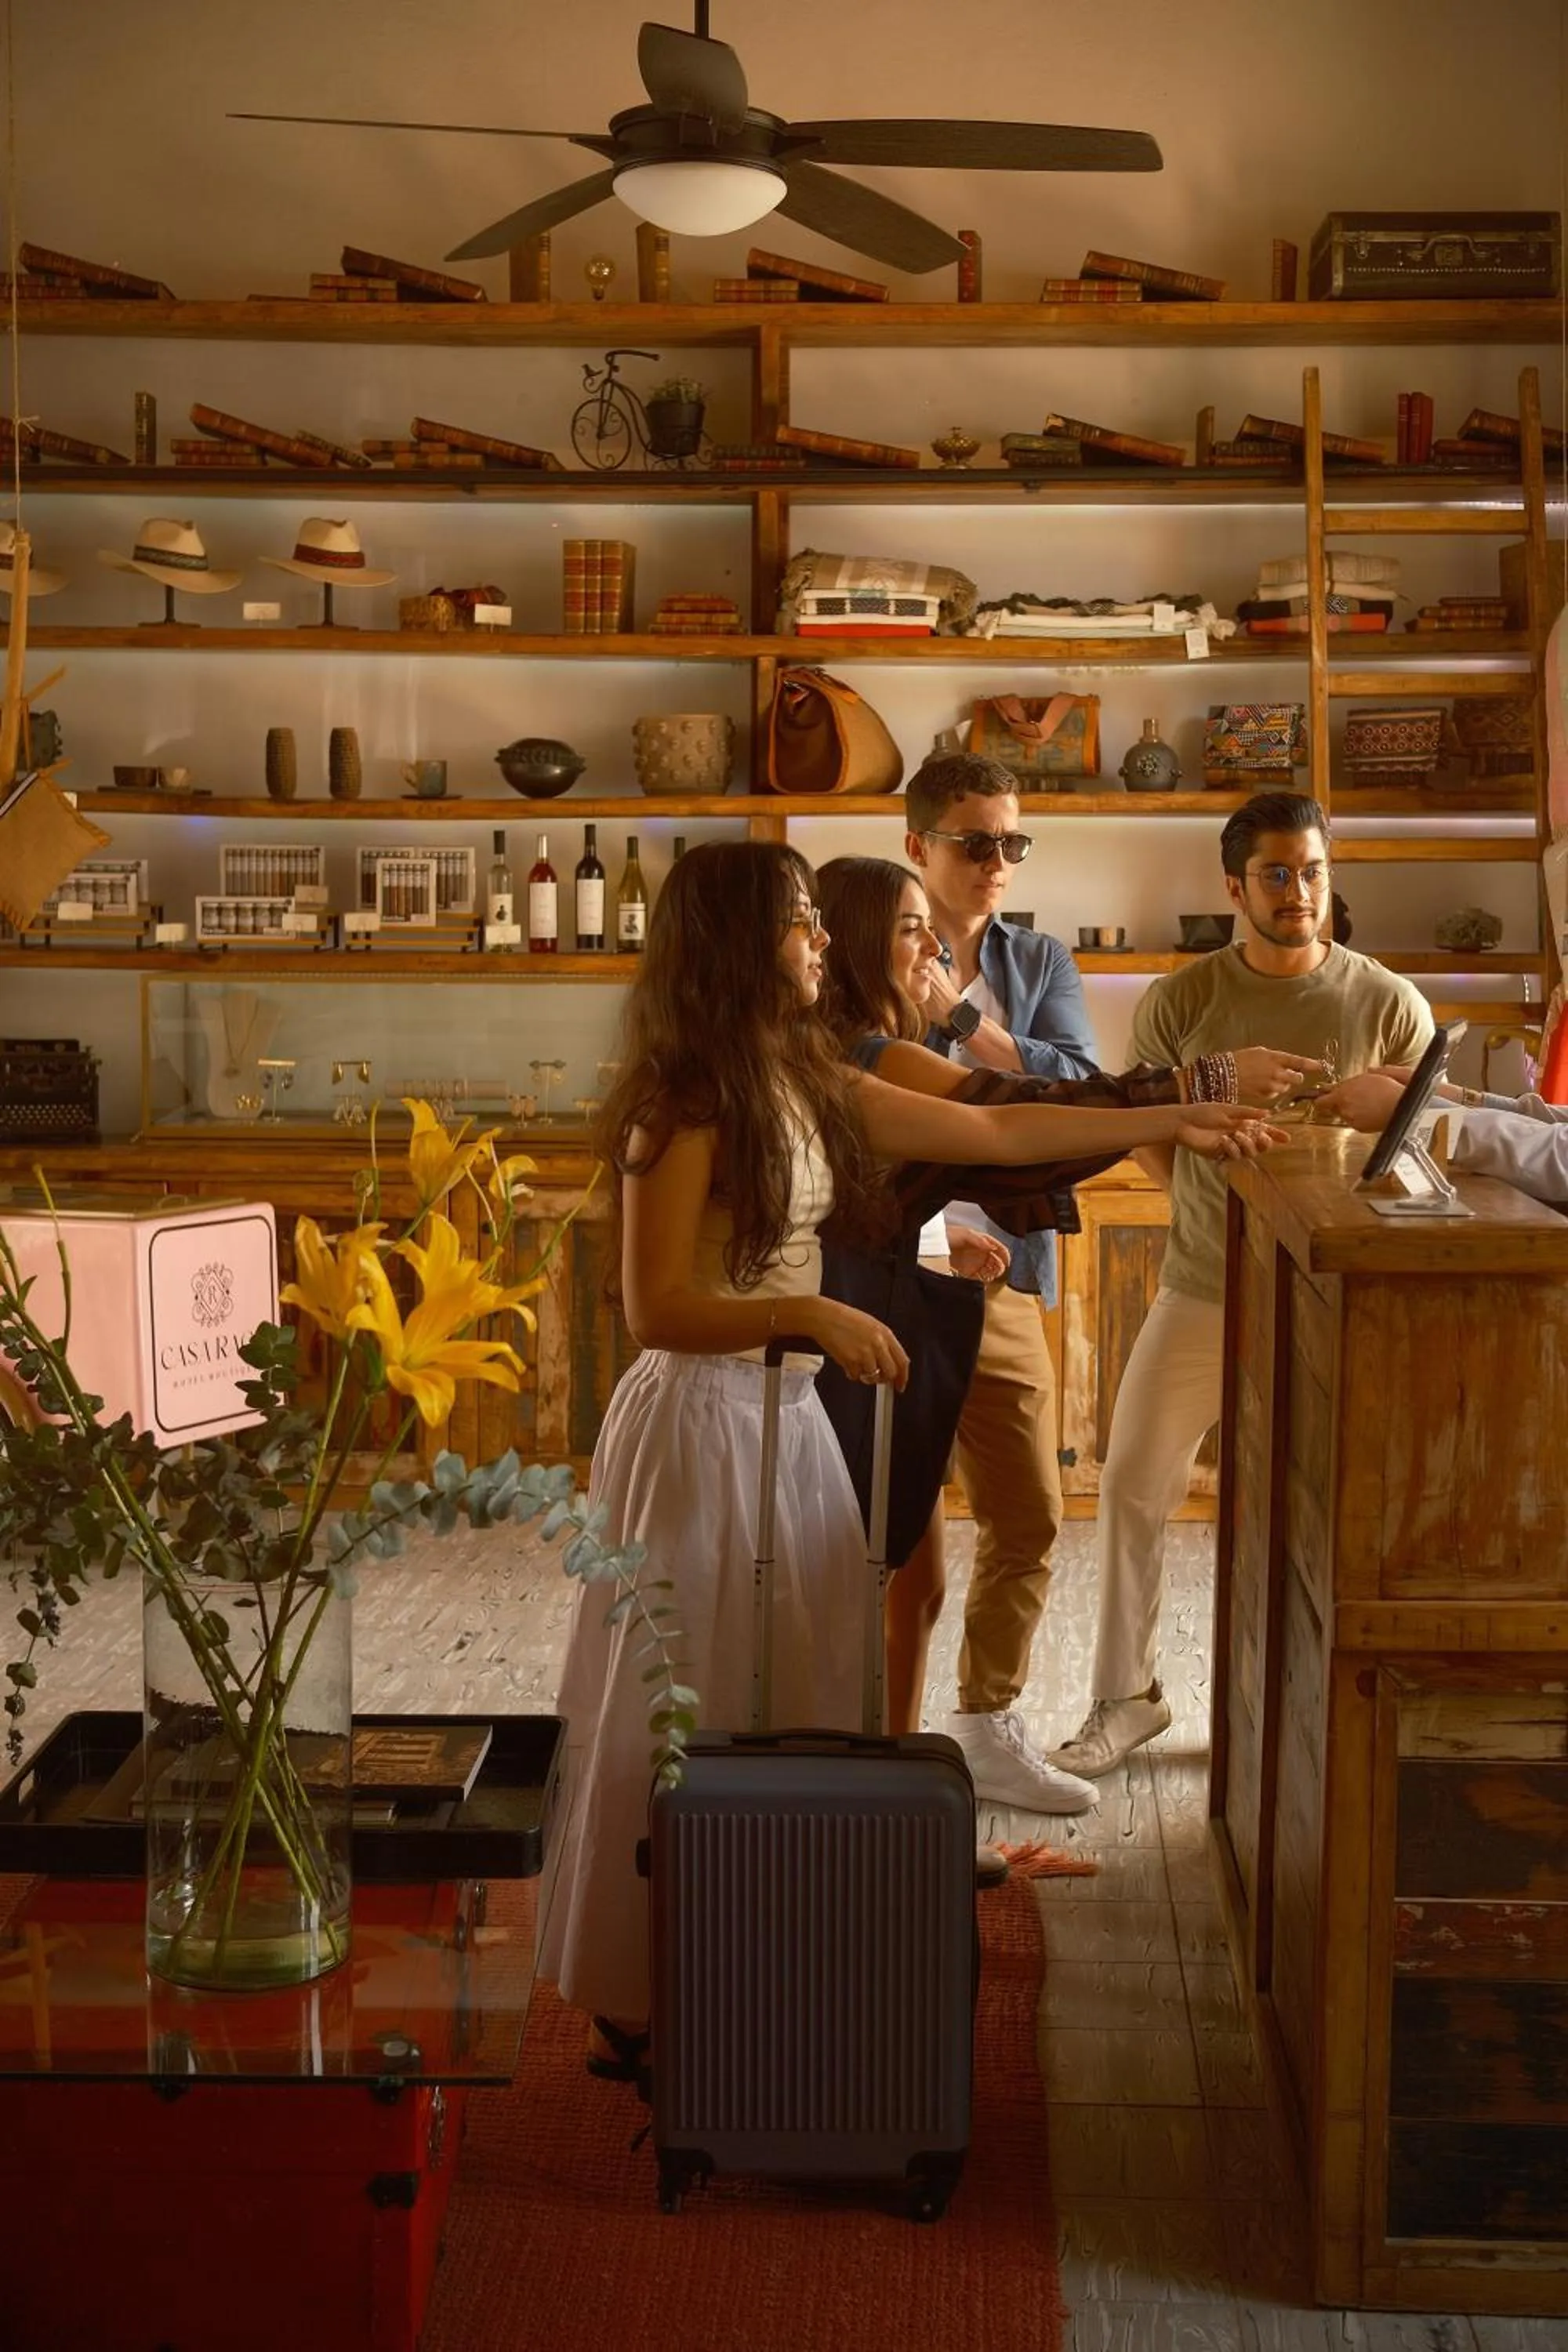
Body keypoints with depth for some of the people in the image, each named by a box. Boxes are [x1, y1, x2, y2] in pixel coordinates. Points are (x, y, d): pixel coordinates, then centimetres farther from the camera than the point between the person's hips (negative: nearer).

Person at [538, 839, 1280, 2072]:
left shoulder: (811, 1082, 8)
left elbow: (992, 1129, 14)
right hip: (702, 1423, -8)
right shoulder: (685, 1105, -16)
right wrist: (808, 1313, -29)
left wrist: (1171, 1123, 15)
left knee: (796, 1704, 11)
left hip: (788, 1416, 8)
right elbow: (656, 1311, -18)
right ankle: (639, 2006, 14)